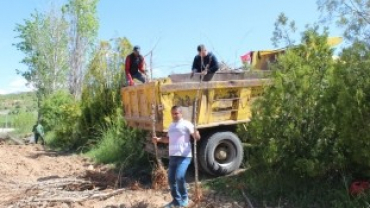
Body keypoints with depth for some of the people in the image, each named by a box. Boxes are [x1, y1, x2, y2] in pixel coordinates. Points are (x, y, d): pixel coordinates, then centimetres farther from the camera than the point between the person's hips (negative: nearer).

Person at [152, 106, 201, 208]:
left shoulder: (186, 124, -8)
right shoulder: (171, 126, 15)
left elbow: (197, 137, -14)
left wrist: (195, 131, -36)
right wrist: (159, 139, 10)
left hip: (184, 156, -7)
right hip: (173, 156, 7)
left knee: (179, 177, -19)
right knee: (171, 179, 10)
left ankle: (184, 198, 6)